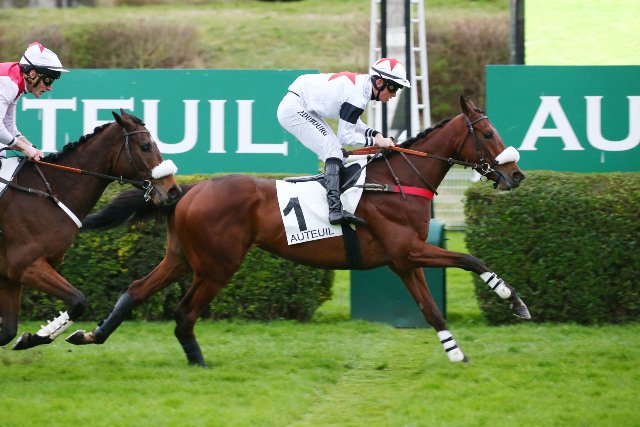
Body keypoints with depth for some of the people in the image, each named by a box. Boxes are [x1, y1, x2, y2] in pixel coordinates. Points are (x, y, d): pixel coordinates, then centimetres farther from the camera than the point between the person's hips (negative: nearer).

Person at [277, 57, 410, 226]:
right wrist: (376, 141, -13)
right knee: (333, 152, -18)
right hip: (294, 109, -11)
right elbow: (345, 136, -18)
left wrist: (375, 133, 5)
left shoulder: (362, 83, 5)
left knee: (338, 152, 10)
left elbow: (351, 121, 18)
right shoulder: (358, 95, -24)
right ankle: (335, 210, -29)